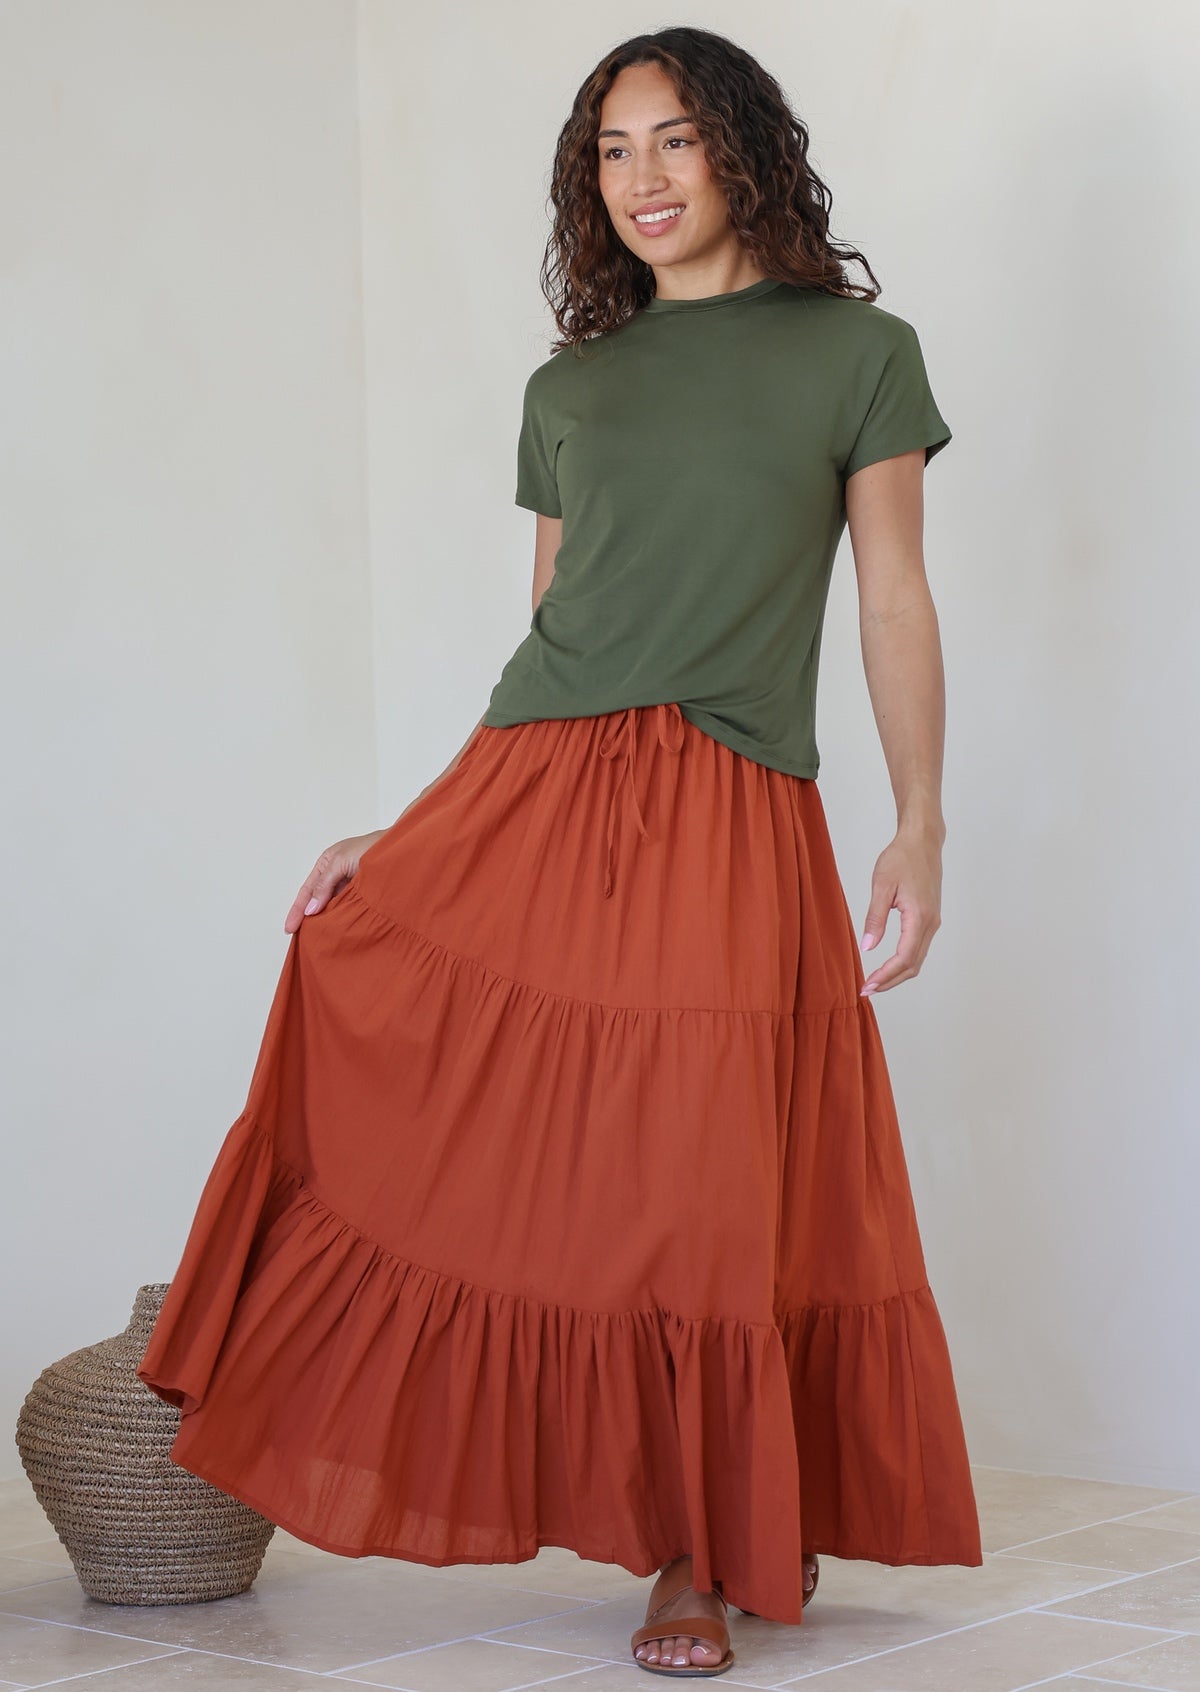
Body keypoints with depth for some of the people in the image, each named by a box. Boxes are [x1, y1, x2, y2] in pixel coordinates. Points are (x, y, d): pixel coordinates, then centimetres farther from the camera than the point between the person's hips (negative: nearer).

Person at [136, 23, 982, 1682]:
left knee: (719, 1202, -1)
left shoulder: (857, 352, 8)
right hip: (528, 801, 3)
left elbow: (897, 604, 6)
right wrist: (402, 833, 10)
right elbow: (547, 637, 15)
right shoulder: (567, 390, 15)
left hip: (729, 831, -3)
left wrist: (922, 826, -4)